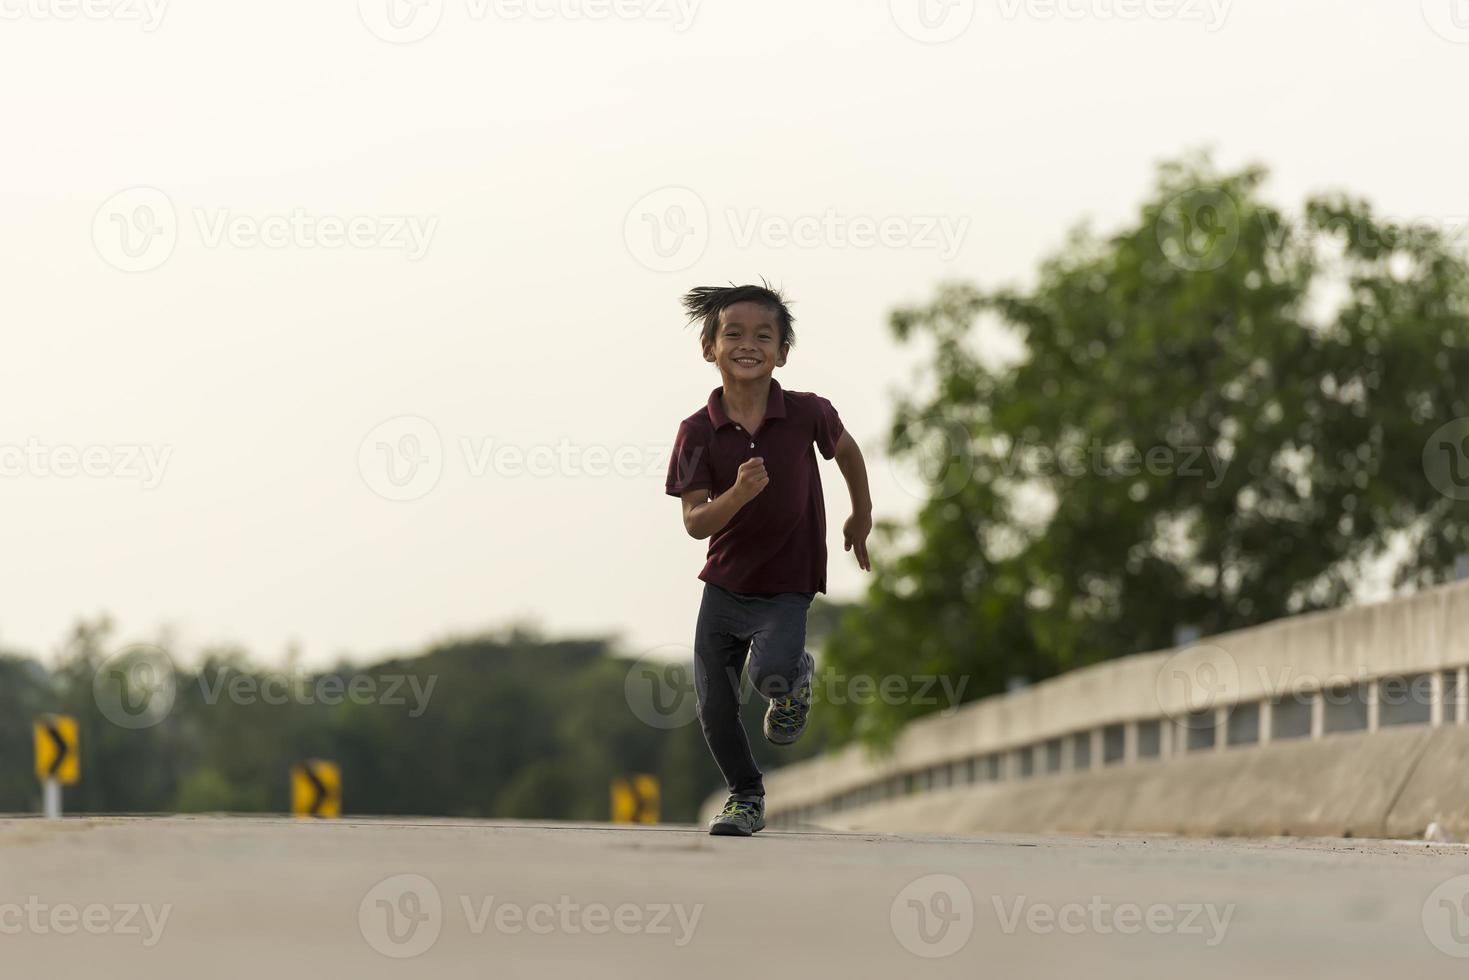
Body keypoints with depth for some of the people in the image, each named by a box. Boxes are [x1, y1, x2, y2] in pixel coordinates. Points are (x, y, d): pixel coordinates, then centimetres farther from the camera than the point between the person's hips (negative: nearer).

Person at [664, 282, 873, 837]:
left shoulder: (807, 413, -12)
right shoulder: (698, 431, -11)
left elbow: (845, 448, 11)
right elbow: (695, 522, -15)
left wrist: (862, 516, 22)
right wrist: (739, 493, -33)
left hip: (787, 588, -2)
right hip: (724, 586, 2)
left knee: (769, 674, -28)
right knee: (713, 707, 1)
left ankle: (796, 677, 10)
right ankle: (746, 799, 27)